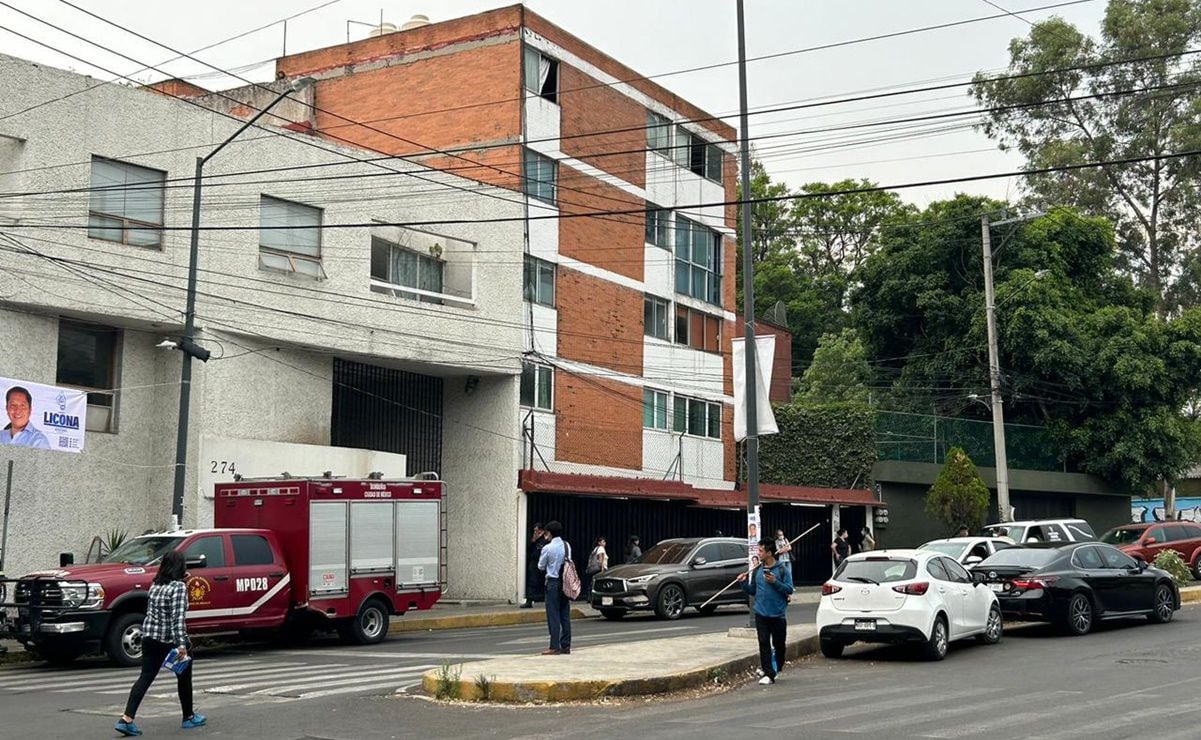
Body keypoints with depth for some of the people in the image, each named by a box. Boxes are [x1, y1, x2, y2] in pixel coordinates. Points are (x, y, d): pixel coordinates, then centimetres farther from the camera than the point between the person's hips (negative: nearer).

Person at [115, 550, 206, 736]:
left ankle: (127, 719, -9)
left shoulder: (155, 585, 7)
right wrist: (182, 644, -28)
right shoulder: (178, 587, -16)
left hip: (149, 636, 6)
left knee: (145, 677, 4)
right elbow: (177, 618, -24)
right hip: (170, 639, -6)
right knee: (184, 677, 13)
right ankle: (189, 717, 24)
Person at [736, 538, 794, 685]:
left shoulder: (782, 570, -5)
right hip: (761, 614, 3)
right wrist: (744, 583, -2)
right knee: (764, 644, -3)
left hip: (778, 614, -3)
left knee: (779, 644, 8)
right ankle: (768, 674, -2)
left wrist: (775, 582, -20)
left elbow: (789, 590, -9)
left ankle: (777, 669, 31)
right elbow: (752, 590, 15)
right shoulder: (757, 570, 9)